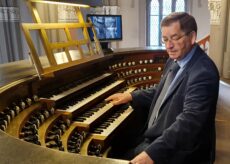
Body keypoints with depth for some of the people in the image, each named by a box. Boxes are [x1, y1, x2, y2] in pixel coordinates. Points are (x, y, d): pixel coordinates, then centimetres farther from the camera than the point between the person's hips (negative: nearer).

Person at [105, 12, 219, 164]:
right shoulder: (174, 60, 4)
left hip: (180, 149, -8)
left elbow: (190, 120, -34)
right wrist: (131, 96, 10)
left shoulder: (203, 72, -25)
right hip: (158, 135, 9)